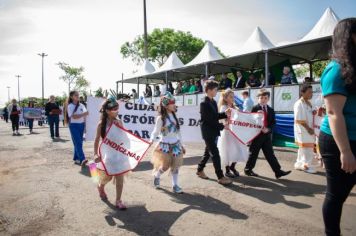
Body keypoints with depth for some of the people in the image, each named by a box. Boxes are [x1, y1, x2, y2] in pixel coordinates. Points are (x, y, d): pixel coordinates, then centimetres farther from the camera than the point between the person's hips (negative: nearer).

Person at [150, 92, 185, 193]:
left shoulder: (174, 117, 5)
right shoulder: (160, 118, -12)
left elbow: (178, 132, 11)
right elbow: (156, 132, -10)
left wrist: (181, 145, 14)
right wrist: (151, 140, -30)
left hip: (176, 145, 5)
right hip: (165, 145, -5)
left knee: (175, 166, 6)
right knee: (164, 166, 1)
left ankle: (175, 185, 18)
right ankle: (156, 176, 33)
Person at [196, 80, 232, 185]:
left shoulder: (213, 102, 11)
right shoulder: (204, 103, -16)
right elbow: (209, 119, -20)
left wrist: (225, 113, -2)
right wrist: (222, 126, -16)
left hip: (214, 131, 9)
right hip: (208, 132, -9)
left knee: (208, 152, 17)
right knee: (215, 154, -5)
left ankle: (200, 170, 33)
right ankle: (221, 177, 3)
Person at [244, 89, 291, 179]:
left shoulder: (271, 110, 10)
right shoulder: (255, 109, -4)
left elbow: (273, 122, 4)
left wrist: (268, 129, -14)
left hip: (267, 135, 4)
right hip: (257, 135, -4)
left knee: (270, 154, 6)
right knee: (253, 153, 5)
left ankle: (278, 171, 7)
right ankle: (248, 169, 19)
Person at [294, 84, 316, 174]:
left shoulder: (309, 103, 12)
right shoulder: (299, 104, -15)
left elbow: (310, 116, 17)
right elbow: (299, 120, -18)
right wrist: (308, 128, -18)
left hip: (309, 129, 8)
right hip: (302, 130, -8)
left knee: (303, 148, 14)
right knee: (307, 149, -3)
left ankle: (299, 164, 24)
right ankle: (307, 166, 8)